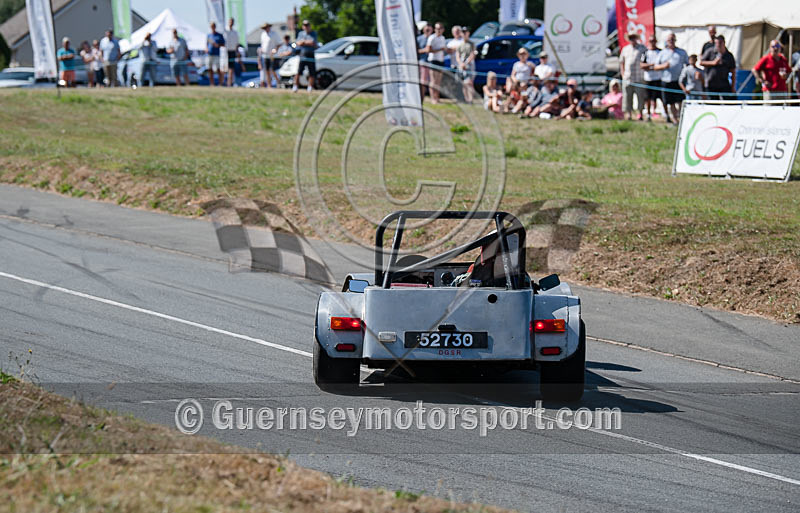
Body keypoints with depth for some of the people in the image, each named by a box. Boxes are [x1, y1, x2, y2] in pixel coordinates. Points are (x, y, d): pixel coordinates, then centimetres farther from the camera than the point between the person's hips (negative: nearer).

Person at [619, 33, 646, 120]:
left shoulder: (642, 48, 3)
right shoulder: (625, 49, 15)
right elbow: (621, 62, 24)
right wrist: (623, 72, 12)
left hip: (639, 78, -3)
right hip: (627, 78, 3)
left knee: (640, 96, -4)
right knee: (627, 96, 2)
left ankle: (640, 113, 2)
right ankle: (628, 113, 8)